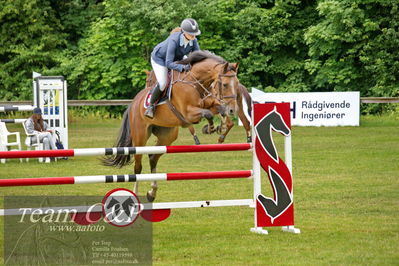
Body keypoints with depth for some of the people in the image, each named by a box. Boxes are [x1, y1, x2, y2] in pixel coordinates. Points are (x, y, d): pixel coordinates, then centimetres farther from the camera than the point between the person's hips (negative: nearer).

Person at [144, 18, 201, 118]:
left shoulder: (194, 41, -24)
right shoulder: (174, 40, -41)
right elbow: (169, 63, -41)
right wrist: (182, 67, -56)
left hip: (177, 58, 7)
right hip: (159, 58, -6)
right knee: (162, 84, -21)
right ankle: (151, 106, 1)